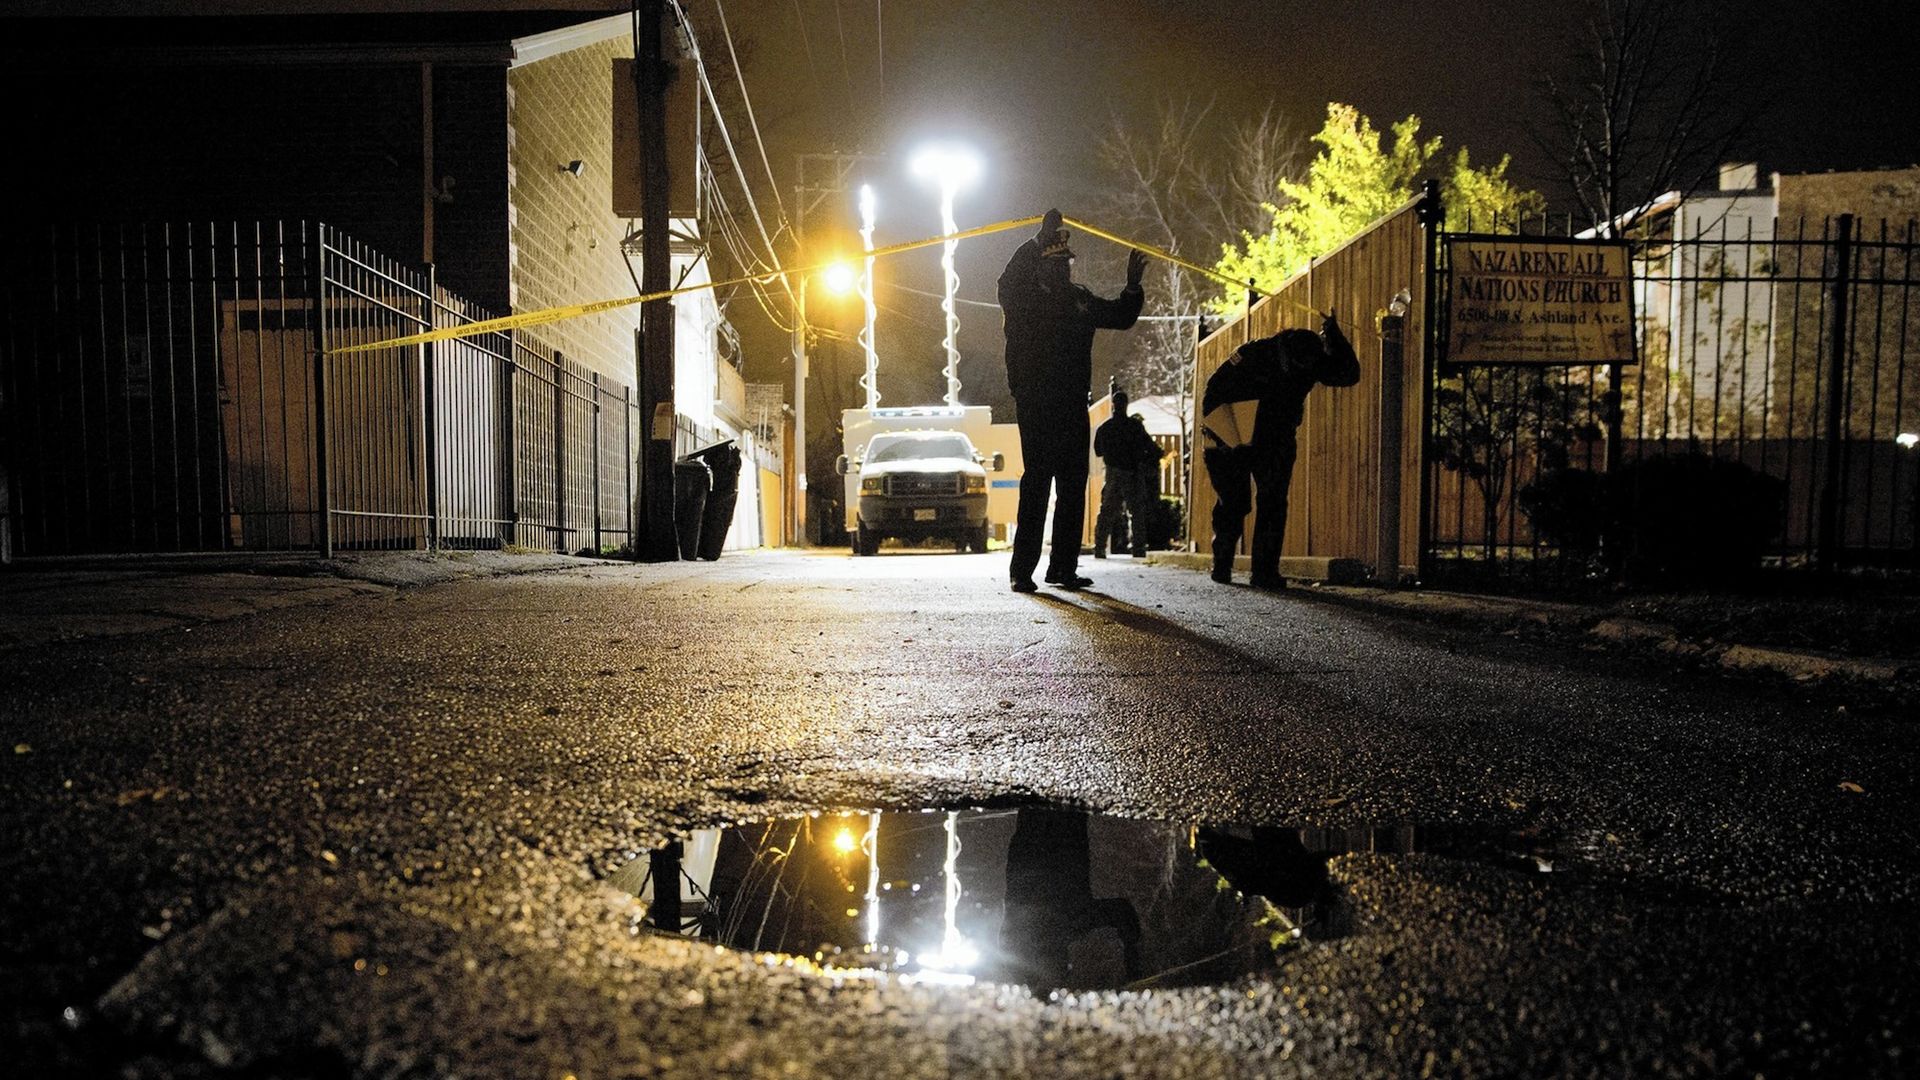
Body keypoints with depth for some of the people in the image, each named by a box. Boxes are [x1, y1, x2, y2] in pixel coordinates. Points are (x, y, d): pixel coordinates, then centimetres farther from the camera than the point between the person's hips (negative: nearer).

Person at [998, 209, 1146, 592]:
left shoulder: (1080, 300, 15)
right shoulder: (1023, 299, -2)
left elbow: (1121, 317, 22)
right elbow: (1009, 281, -24)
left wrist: (1132, 286, 5)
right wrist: (1041, 238, -23)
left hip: (1073, 407, 7)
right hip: (1035, 406, -6)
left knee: (1073, 487, 8)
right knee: (1037, 482, -10)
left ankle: (1063, 567, 16)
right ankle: (1022, 570, -5)